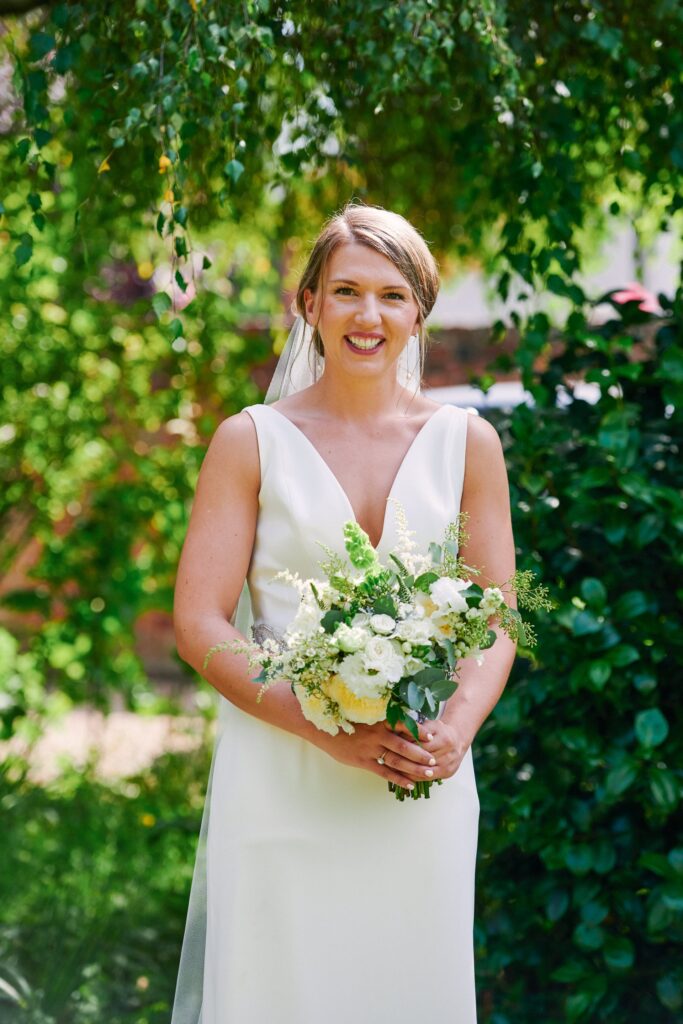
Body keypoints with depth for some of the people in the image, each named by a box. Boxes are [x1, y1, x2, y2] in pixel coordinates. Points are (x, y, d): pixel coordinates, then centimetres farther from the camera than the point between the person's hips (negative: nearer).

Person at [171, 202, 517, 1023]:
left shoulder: (464, 443, 7)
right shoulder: (252, 442, 1)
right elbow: (198, 623, -4)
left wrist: (456, 730, -12)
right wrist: (327, 731, -15)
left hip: (422, 783, 2)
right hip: (279, 779, -2)